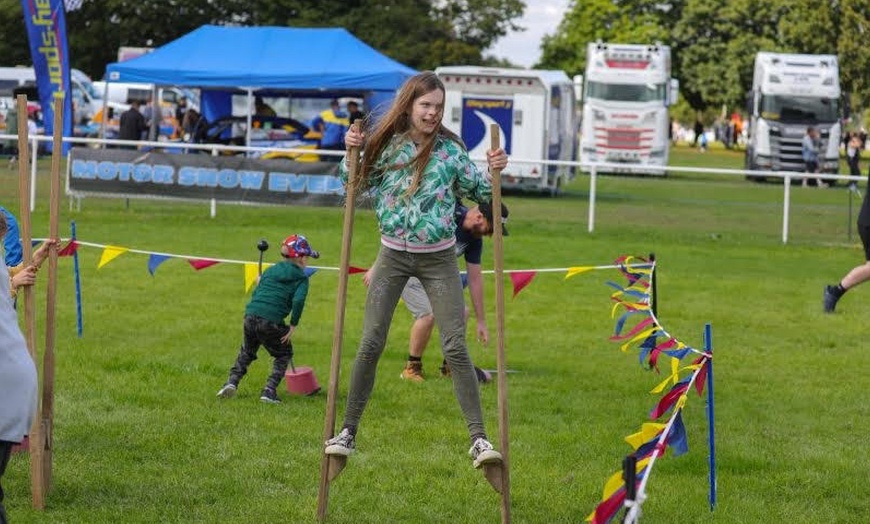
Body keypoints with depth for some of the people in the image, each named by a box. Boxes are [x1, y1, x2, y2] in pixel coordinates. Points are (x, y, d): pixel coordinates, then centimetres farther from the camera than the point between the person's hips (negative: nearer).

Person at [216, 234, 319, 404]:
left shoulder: (271, 270, 19)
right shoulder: (301, 278, 4)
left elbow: (256, 294, 16)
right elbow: (298, 301, -11)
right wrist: (293, 326, -5)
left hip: (250, 315, 5)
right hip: (272, 321, -5)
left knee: (247, 352, 28)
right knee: (283, 354, 18)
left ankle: (232, 381, 11)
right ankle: (269, 391, 5)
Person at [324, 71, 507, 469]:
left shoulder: (450, 150, -5)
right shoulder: (385, 144, -2)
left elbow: (478, 192, 6)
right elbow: (354, 187, 12)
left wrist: (493, 172, -13)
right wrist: (351, 153, -5)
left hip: (439, 260, -1)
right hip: (393, 256, 1)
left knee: (455, 348, -7)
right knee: (370, 345, 1)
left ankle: (479, 439, -5)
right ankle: (347, 432, 12)